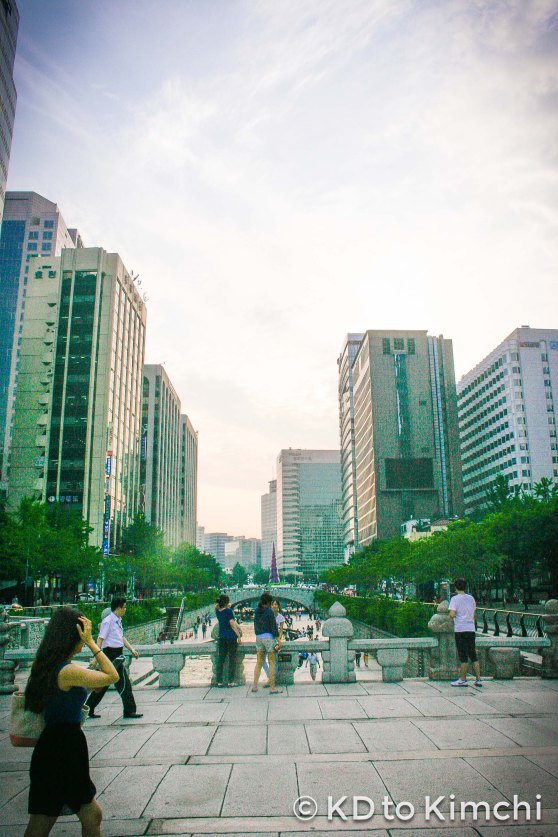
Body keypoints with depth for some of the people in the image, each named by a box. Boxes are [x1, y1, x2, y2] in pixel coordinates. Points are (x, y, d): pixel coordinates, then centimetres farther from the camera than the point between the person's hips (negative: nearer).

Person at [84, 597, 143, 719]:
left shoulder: (118, 620, 13)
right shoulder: (108, 621, -15)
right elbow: (100, 639, -19)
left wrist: (131, 649, 17)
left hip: (118, 654, 9)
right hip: (112, 654, -9)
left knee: (104, 684, 13)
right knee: (124, 682, -4)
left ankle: (88, 709, 21)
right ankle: (129, 711, 5)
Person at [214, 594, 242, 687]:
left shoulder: (217, 611, 3)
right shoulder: (228, 611, -13)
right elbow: (232, 624, -13)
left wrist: (228, 607, 14)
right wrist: (239, 636, -9)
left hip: (222, 637, 5)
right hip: (231, 636, -5)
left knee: (220, 659, 9)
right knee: (232, 659, 3)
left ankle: (219, 681, 8)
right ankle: (231, 681, 3)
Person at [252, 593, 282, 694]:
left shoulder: (257, 611, 8)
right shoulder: (269, 611, -11)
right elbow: (274, 627, -13)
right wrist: (278, 640, -10)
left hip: (258, 637, 6)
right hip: (269, 637, -6)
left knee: (259, 663, 13)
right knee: (272, 663, 0)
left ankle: (254, 686, 12)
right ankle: (272, 688, 1)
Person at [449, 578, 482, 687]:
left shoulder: (455, 599, -7)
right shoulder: (471, 598, 11)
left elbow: (452, 614, -18)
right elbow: (474, 615, 18)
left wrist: (451, 616, 4)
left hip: (460, 629, -5)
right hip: (471, 629, 5)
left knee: (463, 656, -1)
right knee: (473, 655, 11)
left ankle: (463, 680, 5)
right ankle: (478, 679, 11)